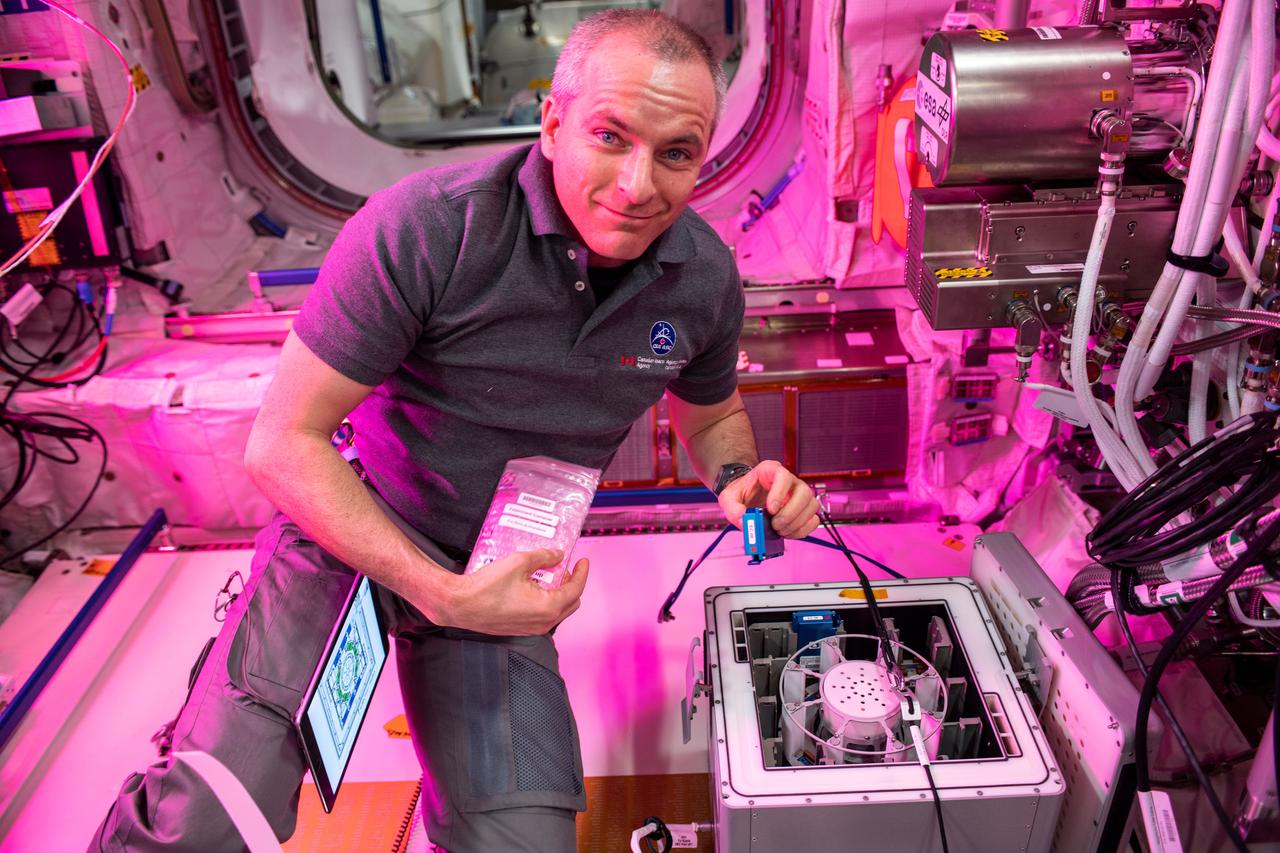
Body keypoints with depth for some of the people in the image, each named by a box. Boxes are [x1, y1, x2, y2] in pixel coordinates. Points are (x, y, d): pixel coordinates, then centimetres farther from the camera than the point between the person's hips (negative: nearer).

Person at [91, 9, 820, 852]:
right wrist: (443, 593, -28)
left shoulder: (705, 277, -9)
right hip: (348, 533, -3)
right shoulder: (424, 228, -24)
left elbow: (712, 414, 13)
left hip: (505, 575, 4)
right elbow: (284, 442, -19)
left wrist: (743, 478, -12)